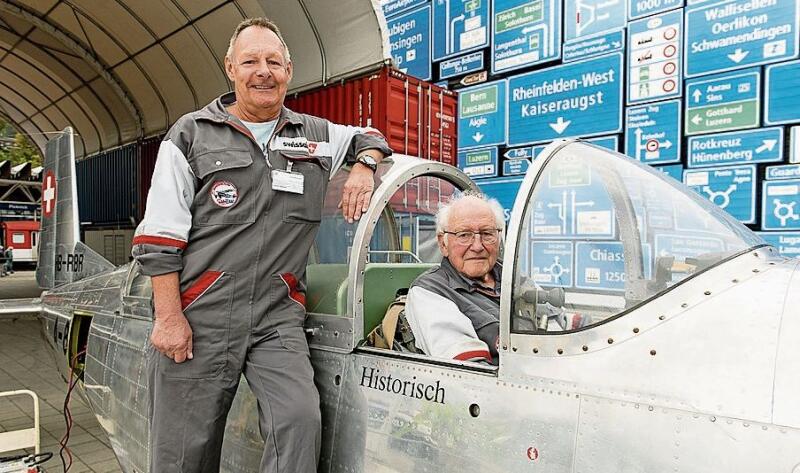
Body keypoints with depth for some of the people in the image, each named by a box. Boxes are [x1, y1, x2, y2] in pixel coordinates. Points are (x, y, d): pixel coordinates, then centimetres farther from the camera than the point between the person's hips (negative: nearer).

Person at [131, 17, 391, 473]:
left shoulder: (315, 135, 13)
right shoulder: (191, 134, 5)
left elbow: (369, 135, 32)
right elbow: (159, 236, 0)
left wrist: (363, 165, 7)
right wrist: (168, 317, -8)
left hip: (279, 316, 2)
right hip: (199, 316, -1)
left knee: (301, 418, -22)